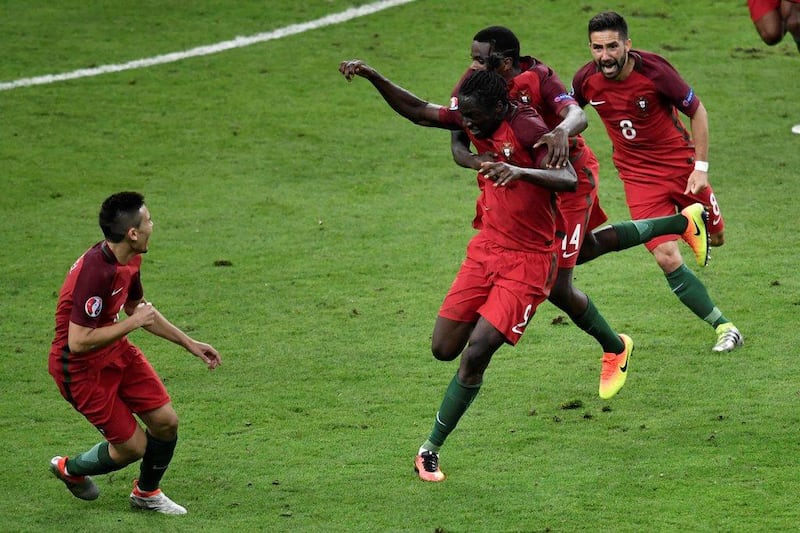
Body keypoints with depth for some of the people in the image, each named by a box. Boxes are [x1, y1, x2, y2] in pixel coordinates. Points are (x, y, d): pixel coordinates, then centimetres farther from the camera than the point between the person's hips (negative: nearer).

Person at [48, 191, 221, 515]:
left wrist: (189, 343, 18)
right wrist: (133, 323, -25)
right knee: (132, 446, -1)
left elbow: (137, 307, 18)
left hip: (116, 351, 8)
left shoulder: (129, 260, -2)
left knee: (166, 422, 3)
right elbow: (78, 342, -33)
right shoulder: (96, 272, -33)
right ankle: (70, 469, 29)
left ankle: (147, 493, 30)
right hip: (79, 367, -8)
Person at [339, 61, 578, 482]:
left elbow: (569, 180, -29)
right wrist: (371, 77, 3)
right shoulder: (478, 123, 3)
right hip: (485, 250, 7)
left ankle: (431, 450, -3)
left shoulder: (528, 129, -18)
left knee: (475, 355, -13)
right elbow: (418, 111, 14)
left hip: (525, 262, -7)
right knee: (444, 348, 2)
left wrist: (520, 171, -46)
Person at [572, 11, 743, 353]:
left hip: (682, 165, -1)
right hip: (638, 176, 1)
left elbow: (697, 111, -10)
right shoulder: (586, 80, -14)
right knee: (667, 258, -14)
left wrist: (701, 167, -14)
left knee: (714, 238, 14)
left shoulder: (653, 70, -22)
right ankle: (724, 327, 0)